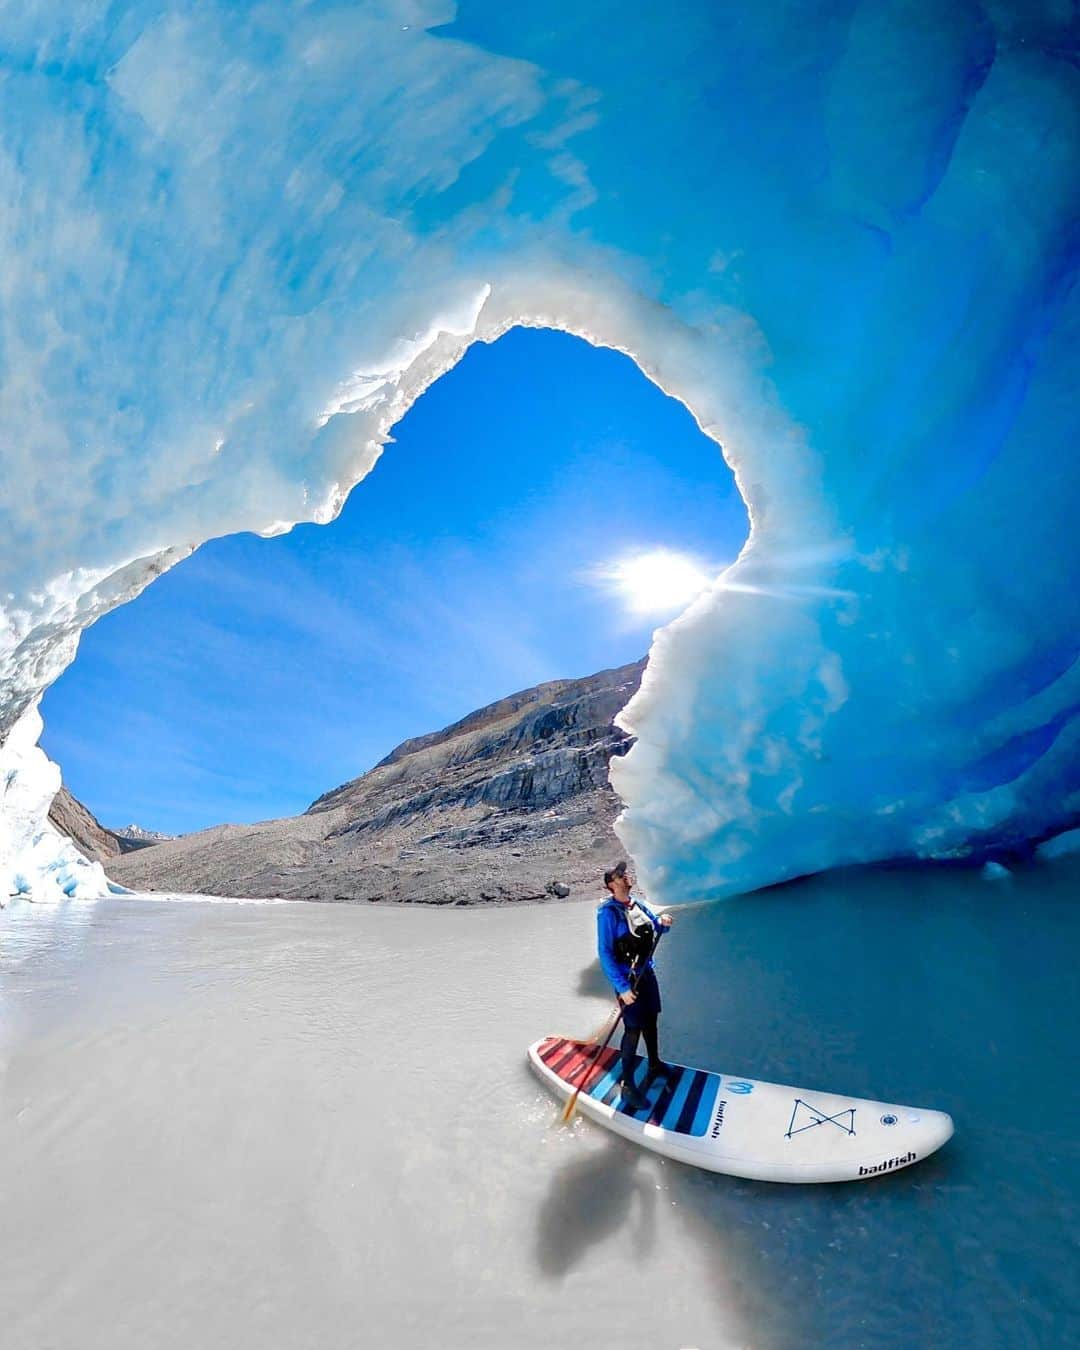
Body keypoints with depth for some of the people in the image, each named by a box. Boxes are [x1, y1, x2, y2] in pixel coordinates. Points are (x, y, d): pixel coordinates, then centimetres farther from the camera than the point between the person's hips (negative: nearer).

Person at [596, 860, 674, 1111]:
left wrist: (663, 922, -12)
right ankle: (628, 1087, 12)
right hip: (628, 979, -7)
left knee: (650, 1021, 22)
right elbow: (605, 953, -22)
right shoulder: (608, 912, -21)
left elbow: (656, 927, 13)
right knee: (633, 1030, -2)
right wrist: (622, 988, -25)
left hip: (647, 972, 7)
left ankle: (655, 1066, 43)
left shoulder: (637, 904, 1)